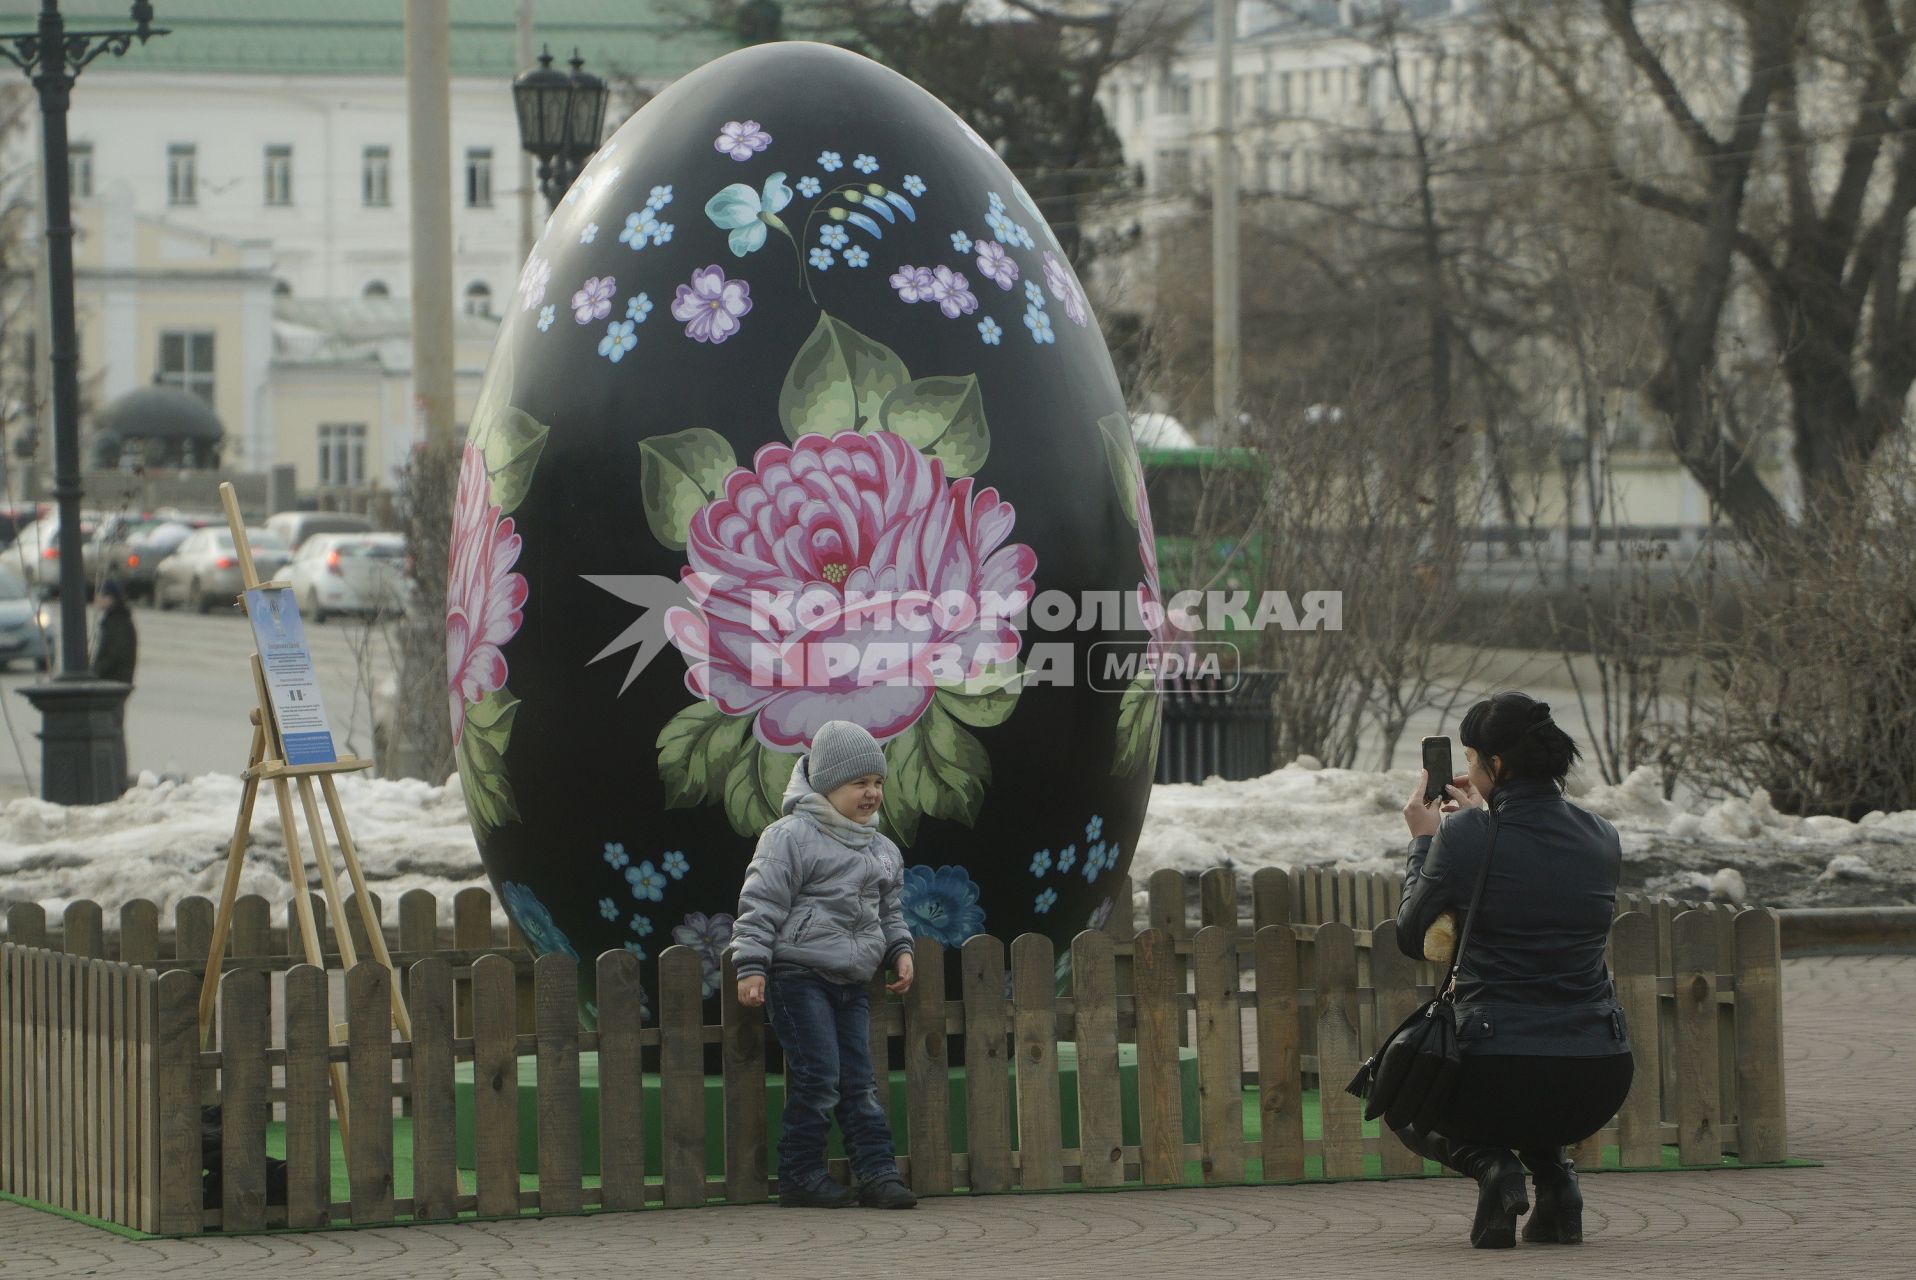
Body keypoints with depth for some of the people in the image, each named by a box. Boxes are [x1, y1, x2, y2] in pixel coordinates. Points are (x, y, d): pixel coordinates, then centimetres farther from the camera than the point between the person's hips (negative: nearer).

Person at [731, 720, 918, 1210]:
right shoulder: (791, 837, -8)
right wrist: (751, 966, -15)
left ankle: (878, 1170, 4)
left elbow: (889, 911, 27)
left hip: (851, 984, 7)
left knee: (859, 1080, 4)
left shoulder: (881, 851, 15)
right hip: (798, 974, -7)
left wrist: (900, 950, 10)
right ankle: (800, 1174, -2)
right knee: (818, 1076, -11)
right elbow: (761, 903, -10)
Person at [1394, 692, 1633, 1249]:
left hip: (1499, 1078, -5)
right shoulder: (1602, 838, 4)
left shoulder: (1465, 836, -10)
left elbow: (1412, 940, 4)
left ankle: (1488, 1162, -1)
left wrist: (1423, 842, 17)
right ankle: (1553, 1171, 11)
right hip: (1599, 1085, 5)